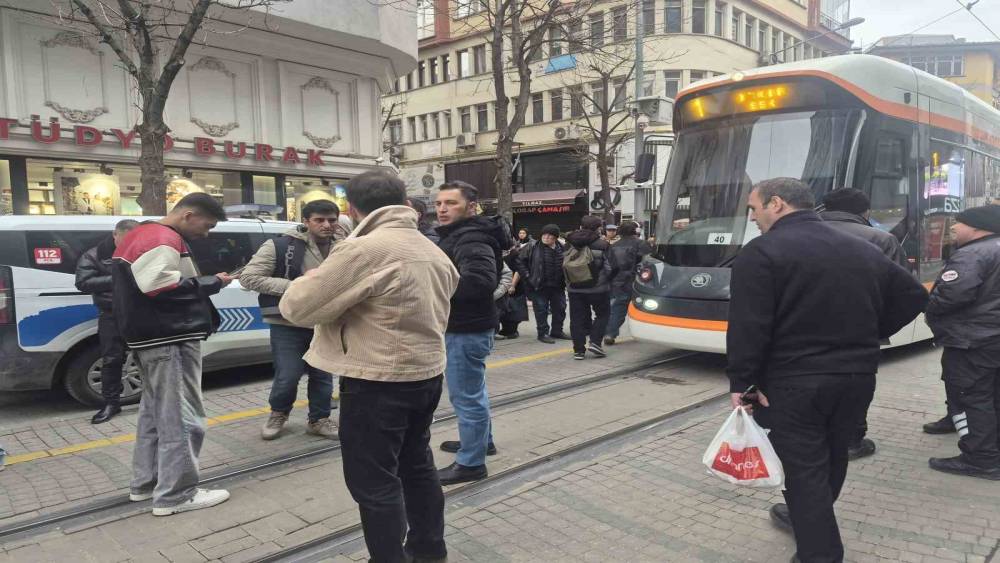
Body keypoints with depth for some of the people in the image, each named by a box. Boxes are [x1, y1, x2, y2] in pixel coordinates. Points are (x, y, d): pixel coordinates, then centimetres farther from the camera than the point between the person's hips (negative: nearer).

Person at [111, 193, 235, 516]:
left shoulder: (141, 236, 18)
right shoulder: (163, 240, -16)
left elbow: (147, 284, 16)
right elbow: (159, 286, -29)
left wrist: (204, 283, 6)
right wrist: (212, 283, -18)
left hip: (151, 339, 11)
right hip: (170, 341, -11)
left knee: (155, 411, 19)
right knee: (181, 417, -5)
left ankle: (145, 482, 28)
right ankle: (175, 495, 0)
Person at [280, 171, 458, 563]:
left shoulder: (362, 250, -19)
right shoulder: (432, 250, 8)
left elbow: (296, 307, -14)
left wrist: (309, 280, 8)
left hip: (378, 382, -9)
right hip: (427, 374, 9)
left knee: (374, 482, 4)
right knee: (416, 464, 22)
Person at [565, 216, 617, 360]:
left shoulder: (571, 245, 2)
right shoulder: (602, 245, -10)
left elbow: (564, 266, 7)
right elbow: (611, 268, -10)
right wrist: (605, 280, 8)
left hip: (575, 289, 3)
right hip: (598, 288, -3)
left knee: (577, 318, 8)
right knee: (603, 314, 15)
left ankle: (578, 350, 8)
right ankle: (595, 342, 2)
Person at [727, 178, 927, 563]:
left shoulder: (763, 252, -14)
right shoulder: (863, 251, 9)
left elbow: (748, 326, -21)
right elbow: (913, 297, 16)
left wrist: (741, 381, -13)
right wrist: (864, 338, 18)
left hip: (794, 381, -7)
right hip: (857, 378, 7)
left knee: (805, 466, 3)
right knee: (831, 456, 22)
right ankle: (805, 518, 43)